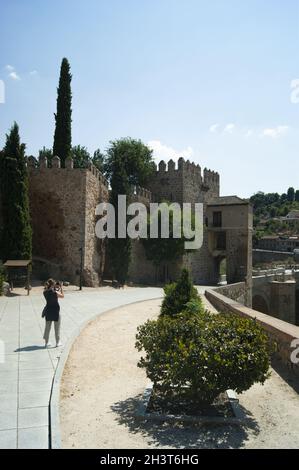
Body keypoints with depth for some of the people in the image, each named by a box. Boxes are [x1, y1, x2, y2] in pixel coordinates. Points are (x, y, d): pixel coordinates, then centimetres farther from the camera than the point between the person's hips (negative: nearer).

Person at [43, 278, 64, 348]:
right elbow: (62, 296, -3)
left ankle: (46, 343, 20)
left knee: (47, 327, 14)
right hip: (55, 311, -5)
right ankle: (58, 342, 17)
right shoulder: (55, 292, -19)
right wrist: (61, 288, 3)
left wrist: (56, 289, 11)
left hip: (48, 310, 5)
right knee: (57, 328, 9)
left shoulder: (45, 292, -4)